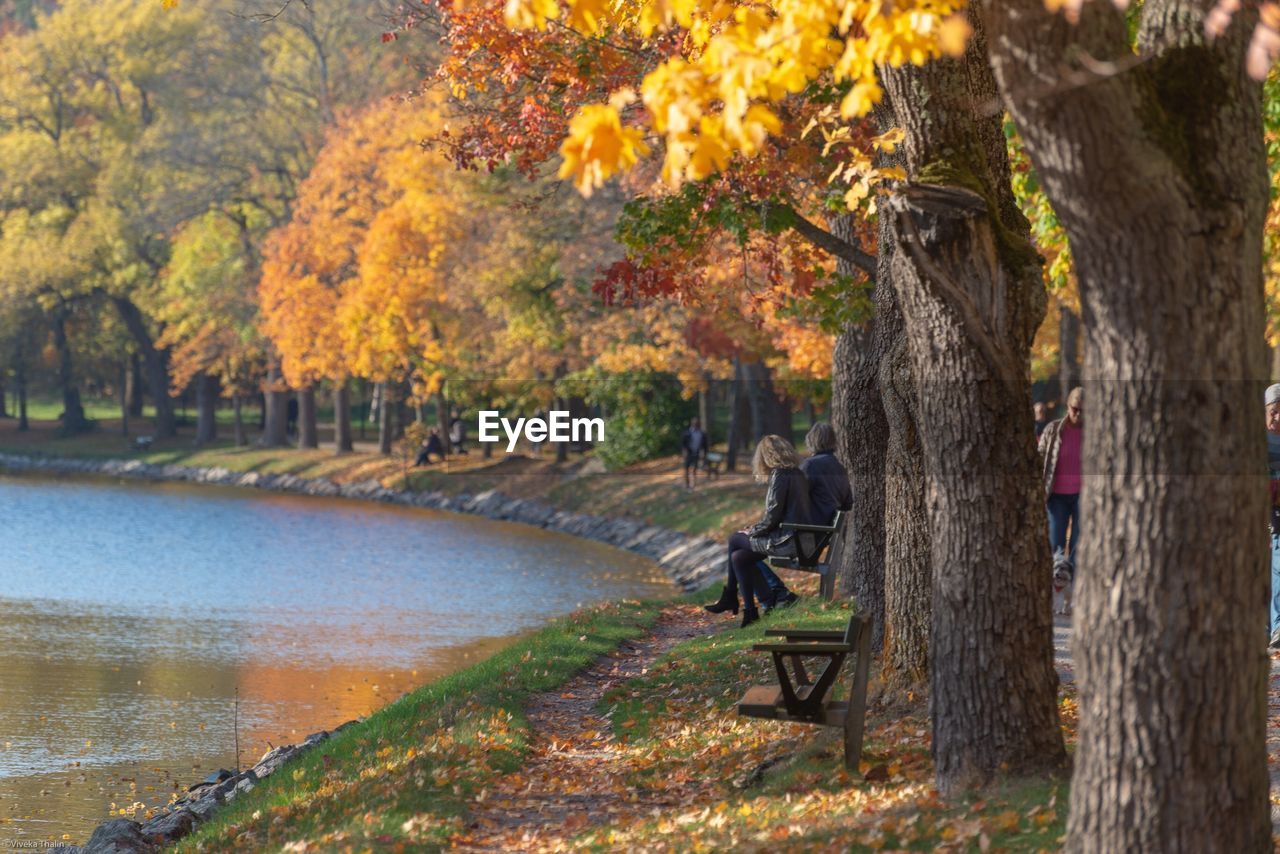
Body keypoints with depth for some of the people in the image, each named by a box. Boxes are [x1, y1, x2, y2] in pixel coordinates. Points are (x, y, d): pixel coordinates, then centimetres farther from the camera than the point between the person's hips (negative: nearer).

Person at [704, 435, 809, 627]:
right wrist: (755, 530, 16)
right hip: (800, 538, 8)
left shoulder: (779, 476, -15)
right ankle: (749, 610, 14)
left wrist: (751, 532, 1)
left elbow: (772, 516, -17)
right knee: (739, 557, 13)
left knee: (735, 540, 8)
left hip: (786, 541, -8)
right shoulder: (798, 474, 13)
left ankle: (729, 598, 23)